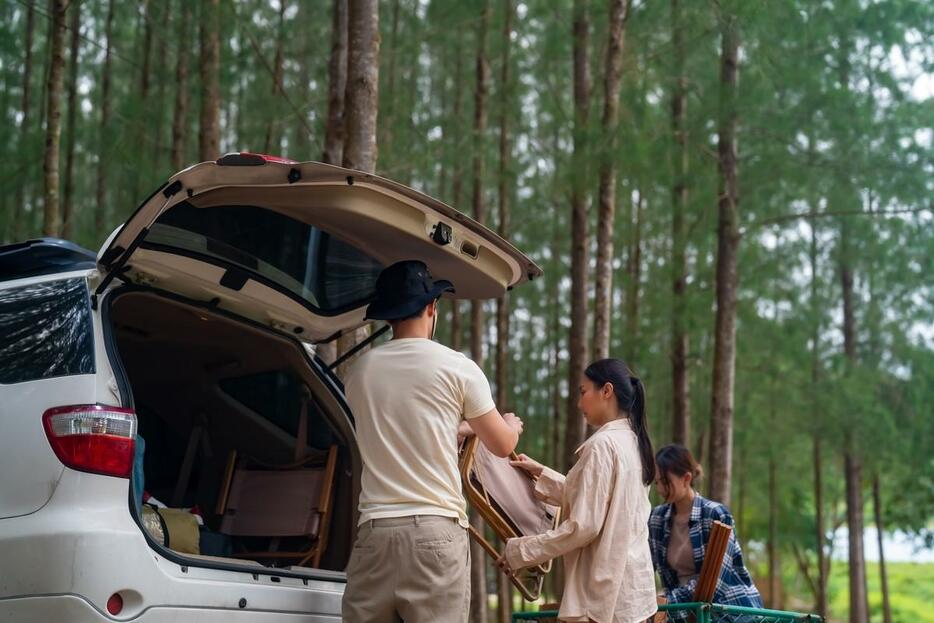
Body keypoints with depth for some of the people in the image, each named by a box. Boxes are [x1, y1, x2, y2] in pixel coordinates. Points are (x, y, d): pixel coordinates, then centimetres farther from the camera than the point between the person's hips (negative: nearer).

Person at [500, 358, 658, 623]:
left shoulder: (602, 444, -15)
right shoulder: (632, 441, 13)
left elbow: (584, 525, -18)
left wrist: (519, 551, -11)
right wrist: (541, 472, 28)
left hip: (604, 588, -9)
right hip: (631, 585, 9)